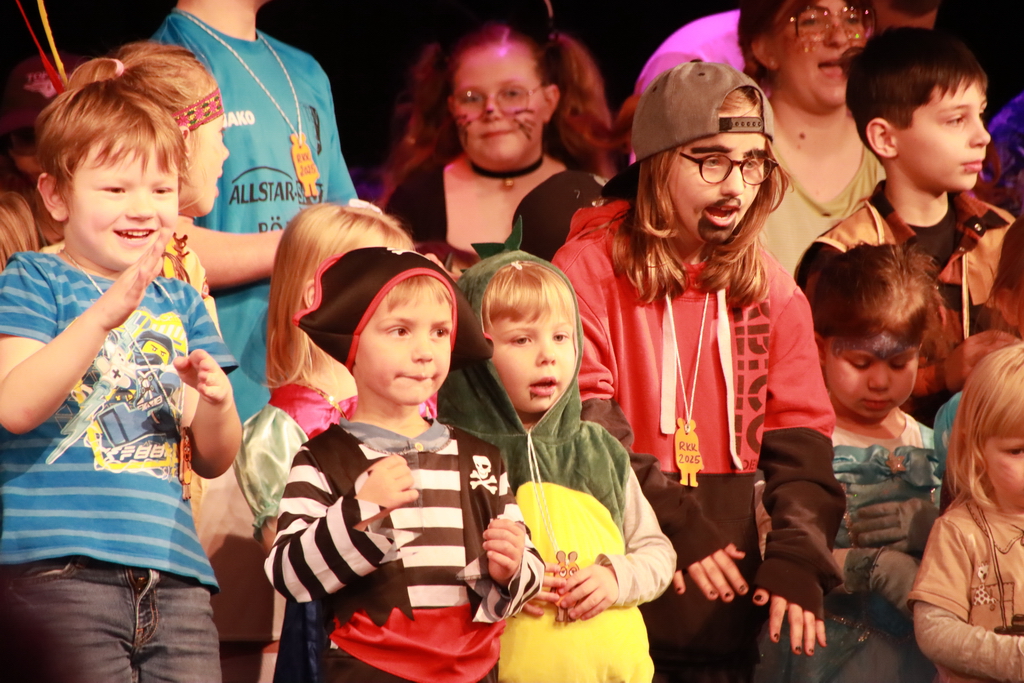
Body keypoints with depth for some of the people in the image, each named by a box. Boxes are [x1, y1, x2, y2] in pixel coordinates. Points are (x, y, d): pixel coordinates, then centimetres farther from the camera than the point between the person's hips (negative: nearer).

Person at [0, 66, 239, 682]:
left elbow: (214, 461, 19)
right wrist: (106, 313, -22)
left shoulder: (180, 304, 19)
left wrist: (215, 404, -4)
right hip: (60, 570, -5)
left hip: (173, 574, 5)